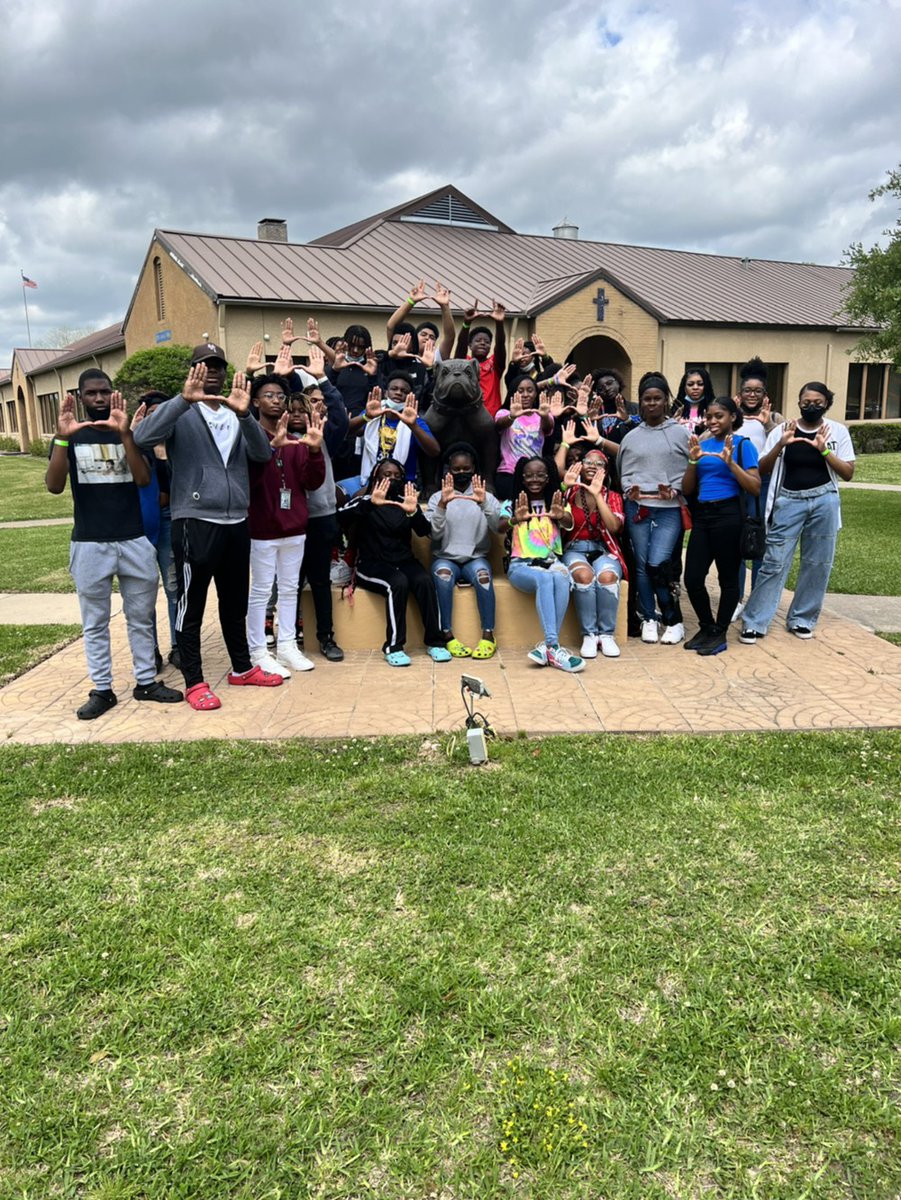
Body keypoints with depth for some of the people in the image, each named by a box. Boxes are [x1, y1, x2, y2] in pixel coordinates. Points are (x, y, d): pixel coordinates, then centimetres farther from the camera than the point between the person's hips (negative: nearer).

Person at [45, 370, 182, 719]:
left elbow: (144, 479, -11)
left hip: (134, 540, 1)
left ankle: (146, 681, 20)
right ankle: (102, 689, 15)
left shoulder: (129, 432, 6)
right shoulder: (69, 436, 3)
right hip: (89, 544, -1)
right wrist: (62, 438, -23)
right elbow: (54, 486, -11)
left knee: (141, 617, 9)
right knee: (95, 623, 6)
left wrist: (124, 433, -22)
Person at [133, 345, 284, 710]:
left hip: (237, 522, 5)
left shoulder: (236, 413, 15)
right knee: (191, 605, 3)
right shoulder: (182, 413, 0)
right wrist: (183, 399, -27)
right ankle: (194, 682, 13)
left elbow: (262, 454, -2)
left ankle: (241, 668, 31)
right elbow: (142, 436, -19)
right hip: (194, 523, -5)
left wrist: (245, 414, -19)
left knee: (235, 602, 17)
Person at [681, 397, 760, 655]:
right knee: (692, 577, 3)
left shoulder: (742, 444, -1)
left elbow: (755, 487, -9)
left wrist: (730, 462, -18)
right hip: (701, 515, 5)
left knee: (728, 577, 4)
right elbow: (687, 489, 10)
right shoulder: (702, 445, 12)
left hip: (728, 515, -5)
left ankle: (719, 634, 16)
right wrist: (693, 461, -5)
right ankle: (706, 627, 23)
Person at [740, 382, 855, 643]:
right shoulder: (783, 430, 3)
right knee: (774, 563, -6)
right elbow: (762, 470, 0)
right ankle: (755, 623, -1)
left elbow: (848, 473, 0)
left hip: (824, 502, 2)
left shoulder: (838, 431, 4)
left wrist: (824, 451, -14)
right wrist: (780, 445, -15)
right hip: (788, 502, -1)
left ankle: (802, 620, 20)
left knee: (817, 564, 6)